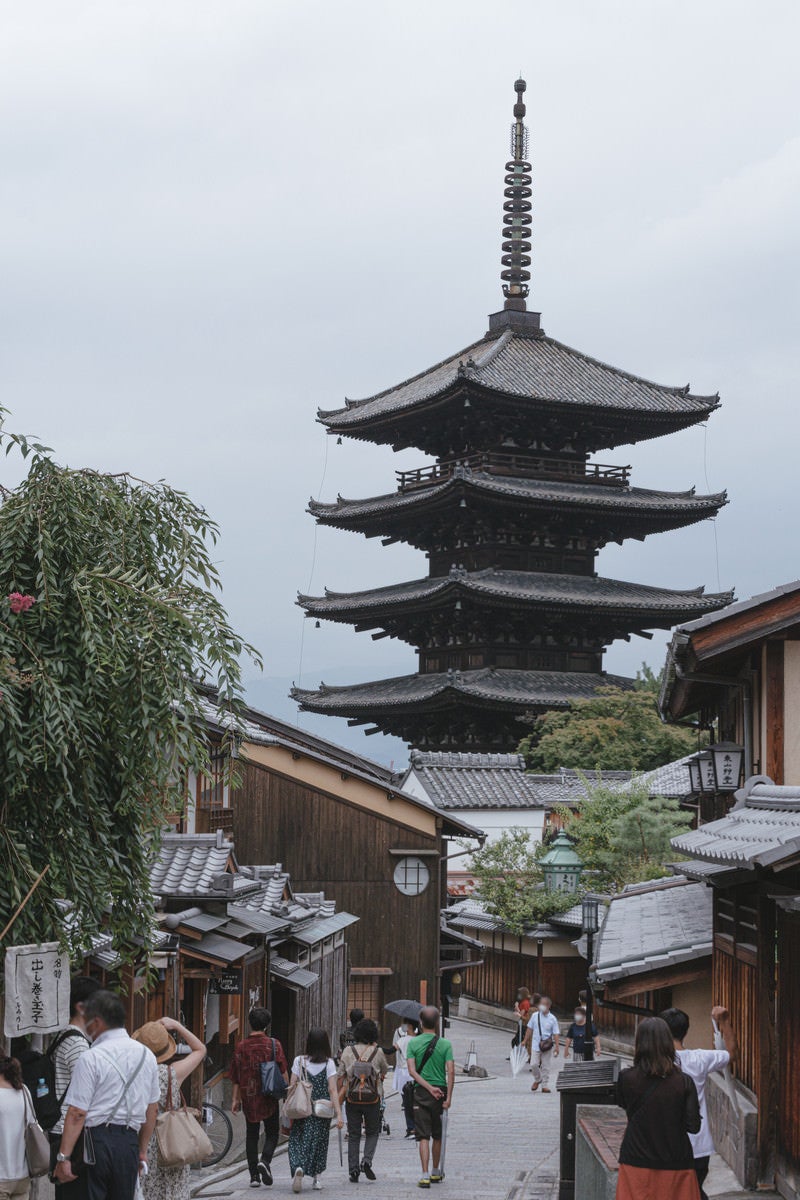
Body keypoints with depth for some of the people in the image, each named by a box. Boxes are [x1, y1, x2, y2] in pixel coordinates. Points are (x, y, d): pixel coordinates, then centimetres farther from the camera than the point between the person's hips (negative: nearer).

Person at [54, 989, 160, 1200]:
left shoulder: (91, 1059, -8)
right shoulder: (146, 1055, 11)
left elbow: (77, 1113, -12)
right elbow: (152, 1109, 17)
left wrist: (64, 1157, -11)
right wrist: (142, 1151, 25)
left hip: (95, 1141, -5)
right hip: (129, 1141, 5)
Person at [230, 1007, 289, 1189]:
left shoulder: (241, 1046, 1)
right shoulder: (274, 1044, -5)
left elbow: (236, 1077, 4)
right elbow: (283, 1072, -5)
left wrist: (235, 1099, 9)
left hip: (248, 1097, 2)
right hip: (269, 1098, -2)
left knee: (251, 1135, 10)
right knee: (272, 1133, 9)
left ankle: (254, 1176, 9)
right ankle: (265, 1160, -17)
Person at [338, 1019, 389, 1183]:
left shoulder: (347, 1051, -1)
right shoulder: (377, 1052, -3)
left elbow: (341, 1075, 1)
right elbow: (385, 1070, 15)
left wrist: (339, 1094, 11)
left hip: (352, 1098, 1)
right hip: (372, 1099, -1)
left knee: (353, 1135, 8)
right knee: (372, 1132, 14)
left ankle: (353, 1170, 5)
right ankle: (367, 1161, -8)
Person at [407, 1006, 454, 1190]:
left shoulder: (413, 1043, -2)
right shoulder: (445, 1044, -2)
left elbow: (412, 1071, -10)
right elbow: (451, 1072, -10)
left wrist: (429, 1088, -11)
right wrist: (448, 1097, -10)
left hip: (421, 1092, -1)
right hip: (441, 1090, 1)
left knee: (423, 1136, -3)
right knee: (438, 1136, 16)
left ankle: (425, 1175, -13)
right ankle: (435, 1172, 29)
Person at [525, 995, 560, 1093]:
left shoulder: (552, 1018, -4)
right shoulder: (535, 1015, 1)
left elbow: (556, 1034, -3)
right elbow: (530, 1029, 11)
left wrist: (556, 1047, -10)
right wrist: (525, 1041, 12)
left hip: (547, 1046, -1)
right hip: (536, 1045, 1)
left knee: (546, 1066, 3)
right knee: (534, 1064, -4)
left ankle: (544, 1085, 14)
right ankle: (537, 1080, 23)